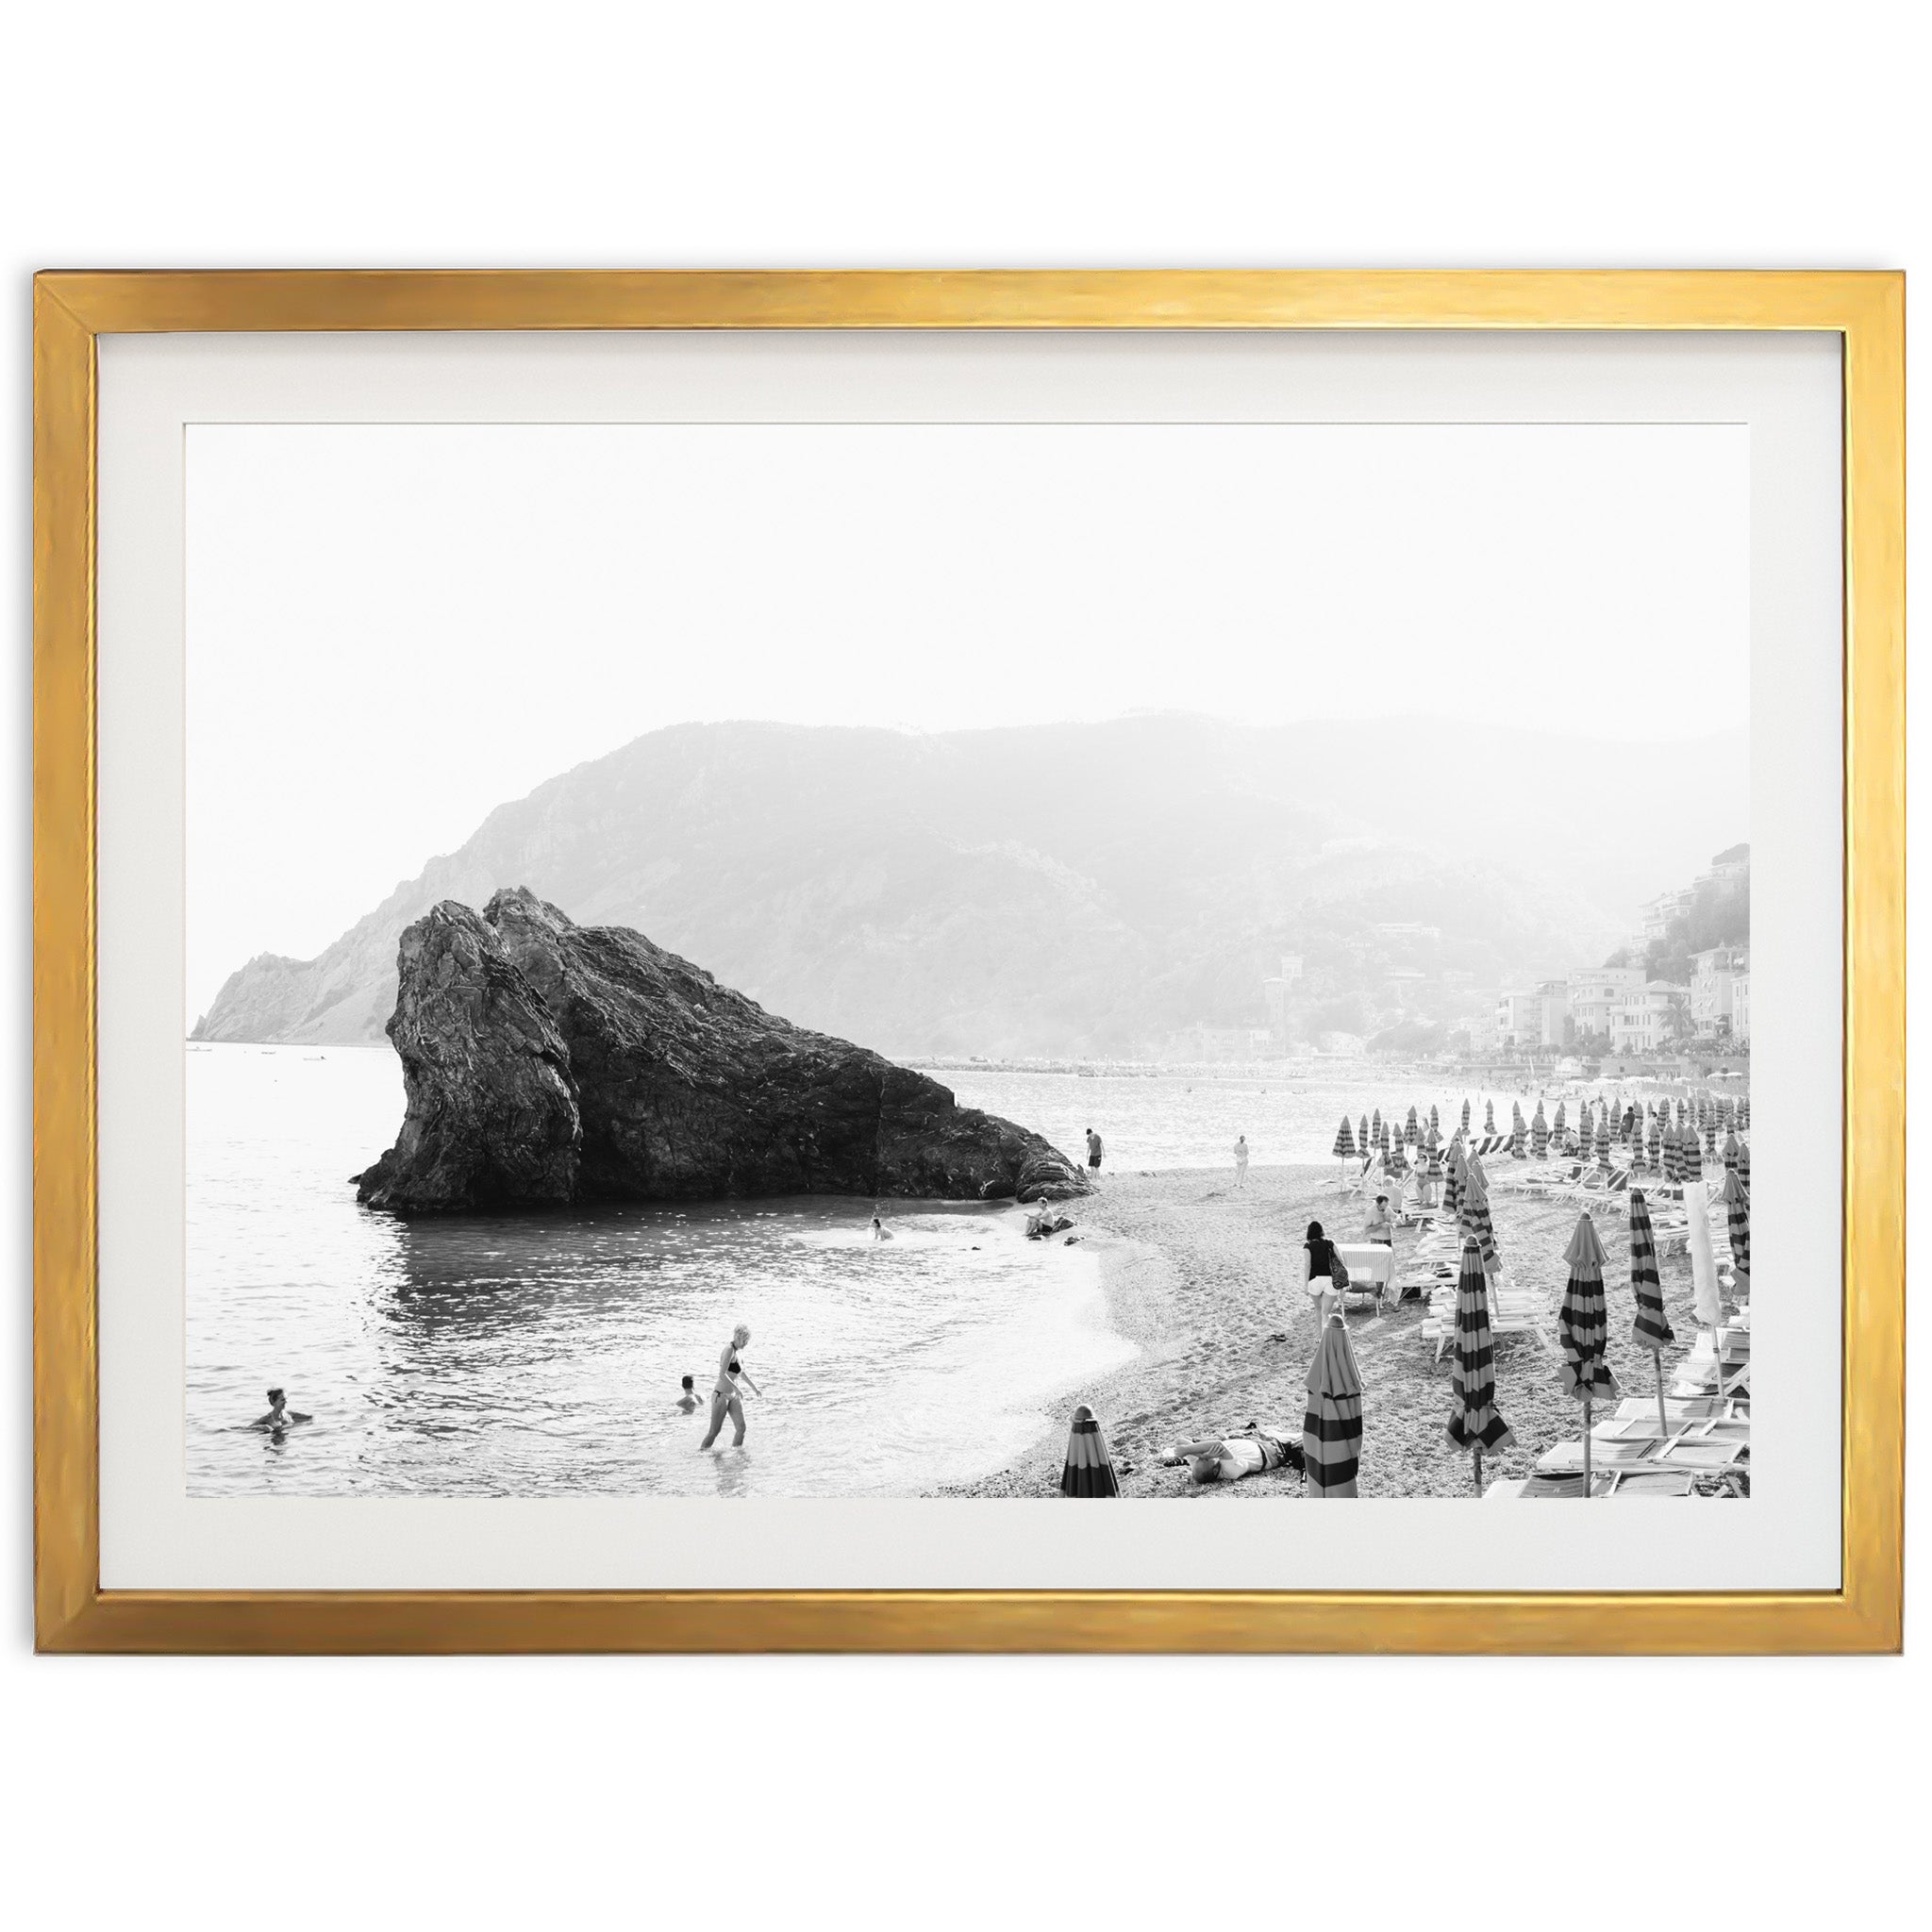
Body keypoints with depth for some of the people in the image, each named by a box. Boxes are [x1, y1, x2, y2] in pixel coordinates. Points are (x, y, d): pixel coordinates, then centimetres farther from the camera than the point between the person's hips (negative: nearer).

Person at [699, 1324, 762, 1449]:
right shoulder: (729, 1350, -17)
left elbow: (741, 1373, 26)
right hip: (721, 1395, -8)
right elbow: (722, 1374, -26)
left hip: (732, 1397, 8)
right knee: (714, 1431, -2)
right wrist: (736, 1389, -25)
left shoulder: (736, 1352, 10)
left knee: (741, 1427, 1)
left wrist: (754, 1387, 32)